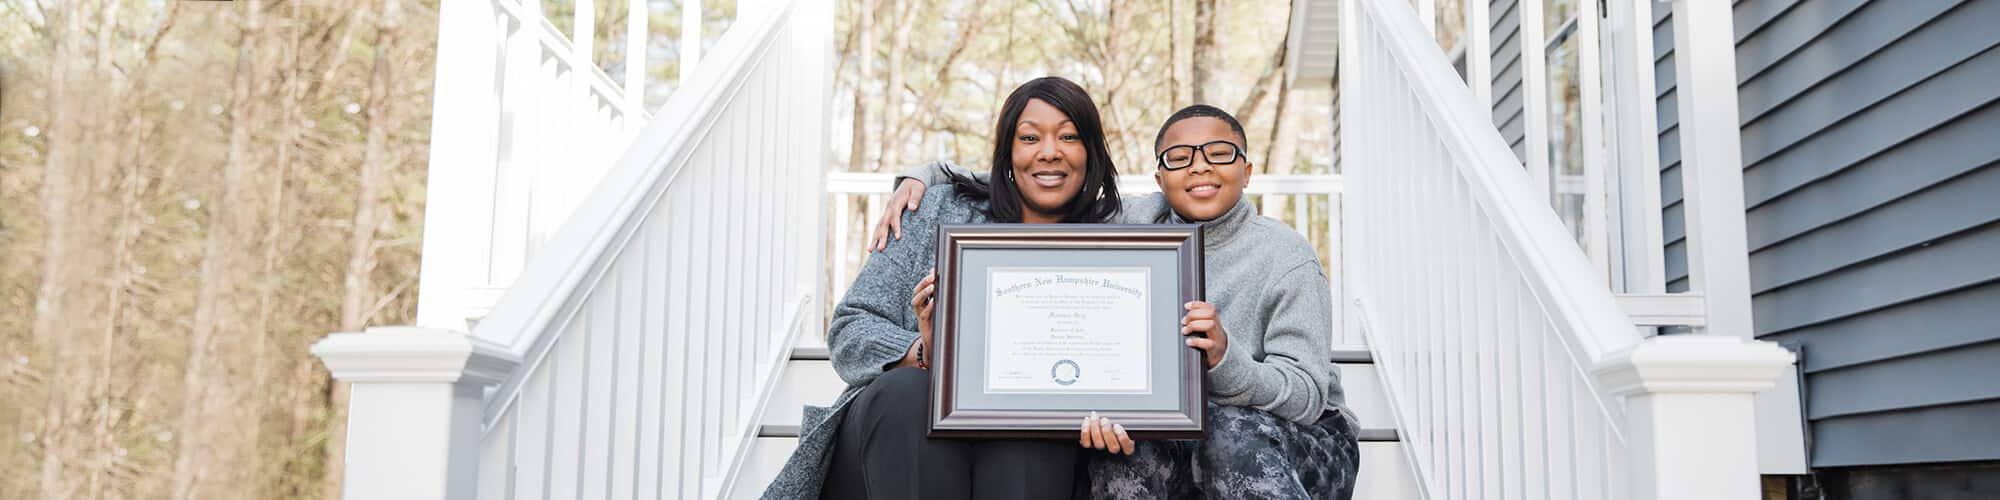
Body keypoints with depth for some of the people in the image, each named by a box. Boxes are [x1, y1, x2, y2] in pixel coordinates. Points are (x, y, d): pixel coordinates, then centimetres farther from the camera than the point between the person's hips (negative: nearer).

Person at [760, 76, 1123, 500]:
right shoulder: (940, 212, 9)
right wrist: (922, 352, -18)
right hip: (900, 418, 1)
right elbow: (849, 331, 3)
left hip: (1023, 464, 0)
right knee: (907, 389, -34)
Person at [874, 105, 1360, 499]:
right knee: (1123, 451, -31)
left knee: (1234, 434, -36)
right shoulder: (1133, 222, 3)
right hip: (1175, 438, 2)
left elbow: (1307, 396, -16)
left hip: (1296, 440, -2)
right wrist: (921, 176, 0)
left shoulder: (1284, 257, -7)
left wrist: (1225, 358, -34)